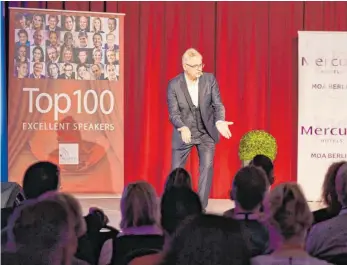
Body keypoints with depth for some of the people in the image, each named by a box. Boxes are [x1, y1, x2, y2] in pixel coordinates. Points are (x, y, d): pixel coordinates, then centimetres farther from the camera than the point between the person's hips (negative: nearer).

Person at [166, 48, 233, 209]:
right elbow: (174, 113, -17)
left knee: (207, 166, -9)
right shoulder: (174, 85, -14)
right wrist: (183, 128, -37)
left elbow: (217, 104, -12)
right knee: (176, 170, 5)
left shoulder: (210, 79, -10)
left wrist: (220, 122, -33)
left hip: (206, 132, 1)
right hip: (184, 132, -1)